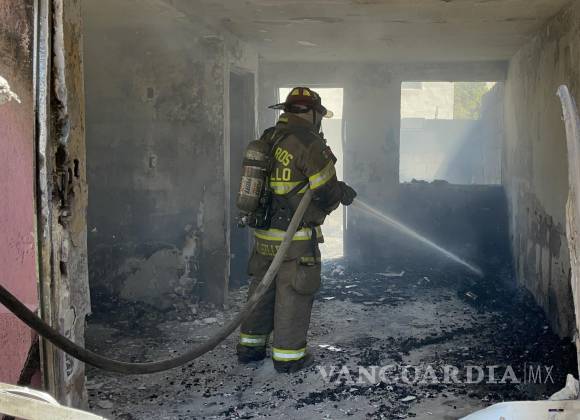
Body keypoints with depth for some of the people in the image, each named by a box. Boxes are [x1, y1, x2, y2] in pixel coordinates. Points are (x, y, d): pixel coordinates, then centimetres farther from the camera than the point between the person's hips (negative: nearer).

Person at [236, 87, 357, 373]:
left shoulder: (268, 140, 7)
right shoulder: (310, 144, -16)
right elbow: (327, 193, -16)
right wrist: (343, 194, 6)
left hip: (264, 234, 7)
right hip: (296, 238, -7)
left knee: (262, 287, 18)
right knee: (294, 295, 4)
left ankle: (251, 345, 28)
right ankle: (288, 355, 14)